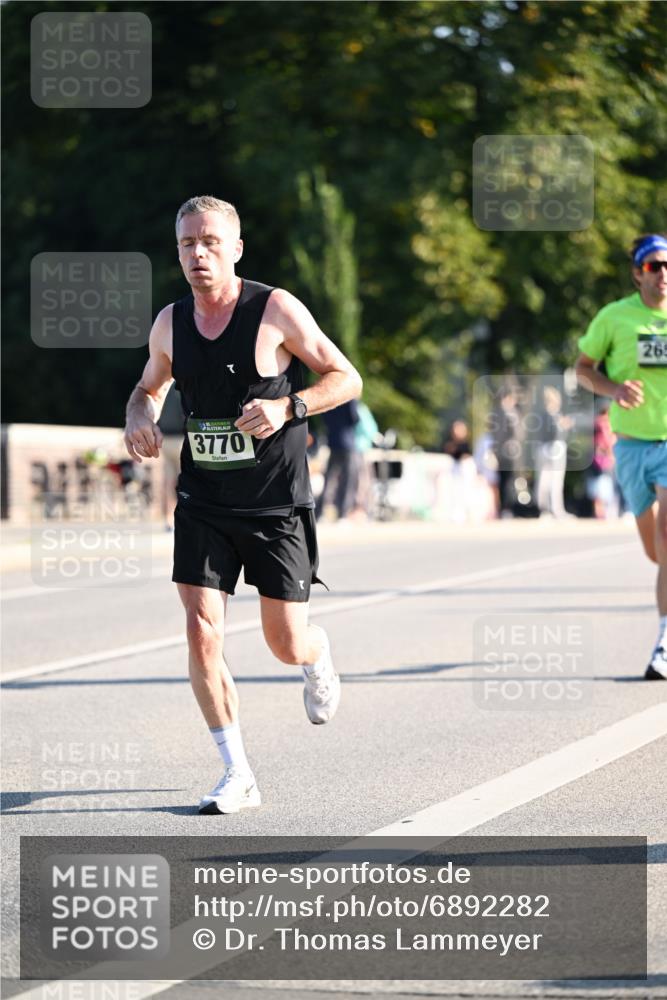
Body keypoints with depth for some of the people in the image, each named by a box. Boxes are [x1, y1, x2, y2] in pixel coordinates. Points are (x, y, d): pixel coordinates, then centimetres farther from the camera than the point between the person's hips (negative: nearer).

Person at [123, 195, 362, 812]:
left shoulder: (276, 310, -12)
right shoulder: (170, 324, 1)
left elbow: (347, 379, -6)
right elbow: (150, 386, 21)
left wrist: (287, 407, -23)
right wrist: (140, 416, -3)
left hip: (277, 505, -3)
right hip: (203, 502, 3)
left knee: (287, 644, 2)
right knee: (201, 634, -11)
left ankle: (317, 658, 42)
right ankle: (238, 776, -1)